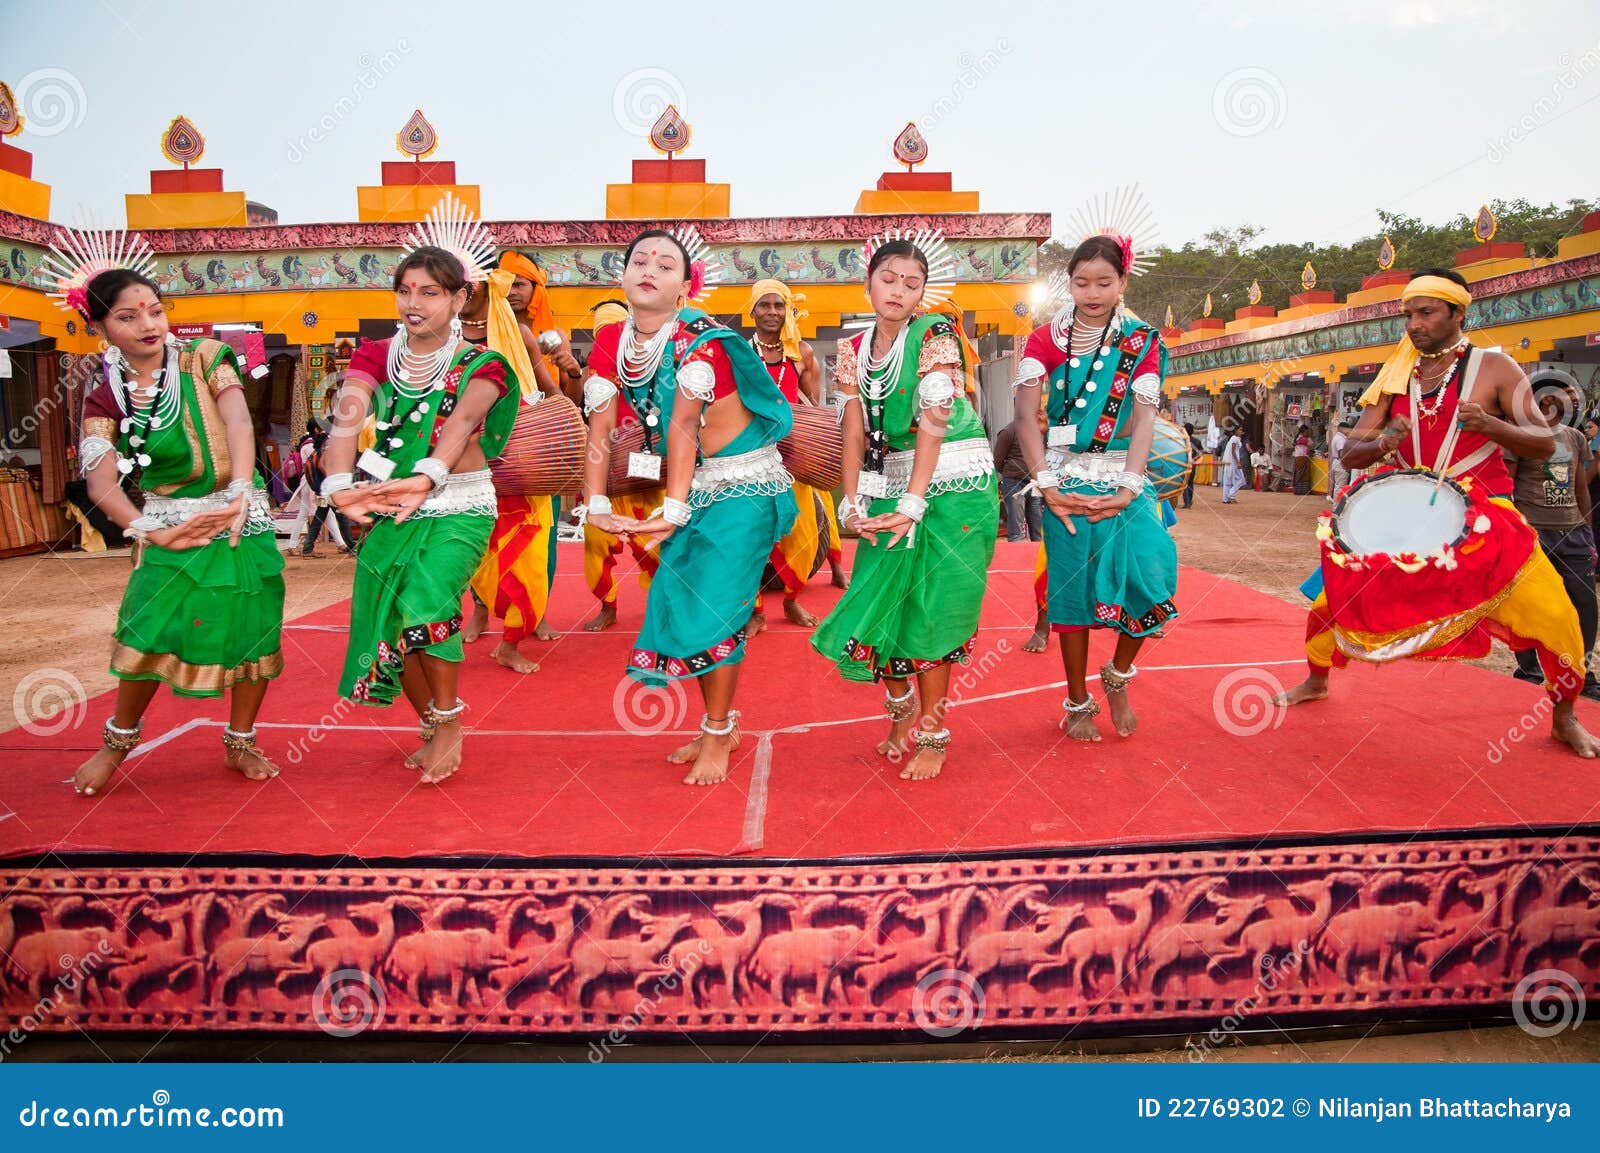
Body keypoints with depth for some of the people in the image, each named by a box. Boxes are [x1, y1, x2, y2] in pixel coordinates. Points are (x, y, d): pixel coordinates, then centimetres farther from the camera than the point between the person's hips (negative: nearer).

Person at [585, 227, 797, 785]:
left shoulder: (699, 339, -18)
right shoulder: (613, 344, 0)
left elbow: (683, 425, -26)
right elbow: (600, 426, -4)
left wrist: (673, 509, -30)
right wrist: (597, 504, -13)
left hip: (744, 487, -6)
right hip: (693, 489, 7)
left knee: (714, 606, -9)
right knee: (682, 603, 8)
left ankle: (718, 736, 8)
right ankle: (719, 725, 26)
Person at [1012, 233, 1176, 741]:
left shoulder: (1142, 342, 5)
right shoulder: (1046, 340, 2)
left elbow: (1144, 417, -6)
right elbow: (1025, 414, -9)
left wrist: (1128, 488, -19)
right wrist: (1047, 484, -20)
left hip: (1123, 476, 1)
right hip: (1068, 477, 0)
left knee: (1150, 570, -17)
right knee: (1072, 584, 0)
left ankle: (1118, 674, 9)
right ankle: (1077, 702, 17)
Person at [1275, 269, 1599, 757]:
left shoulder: (1493, 368, -4)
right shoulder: (1395, 377, 5)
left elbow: (1545, 444, -5)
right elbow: (1349, 453, 4)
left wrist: (1490, 425, -24)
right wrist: (1377, 446, -19)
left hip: (1483, 519, -3)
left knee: (1553, 614, -15)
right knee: (1333, 587, -3)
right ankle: (1315, 682, 23)